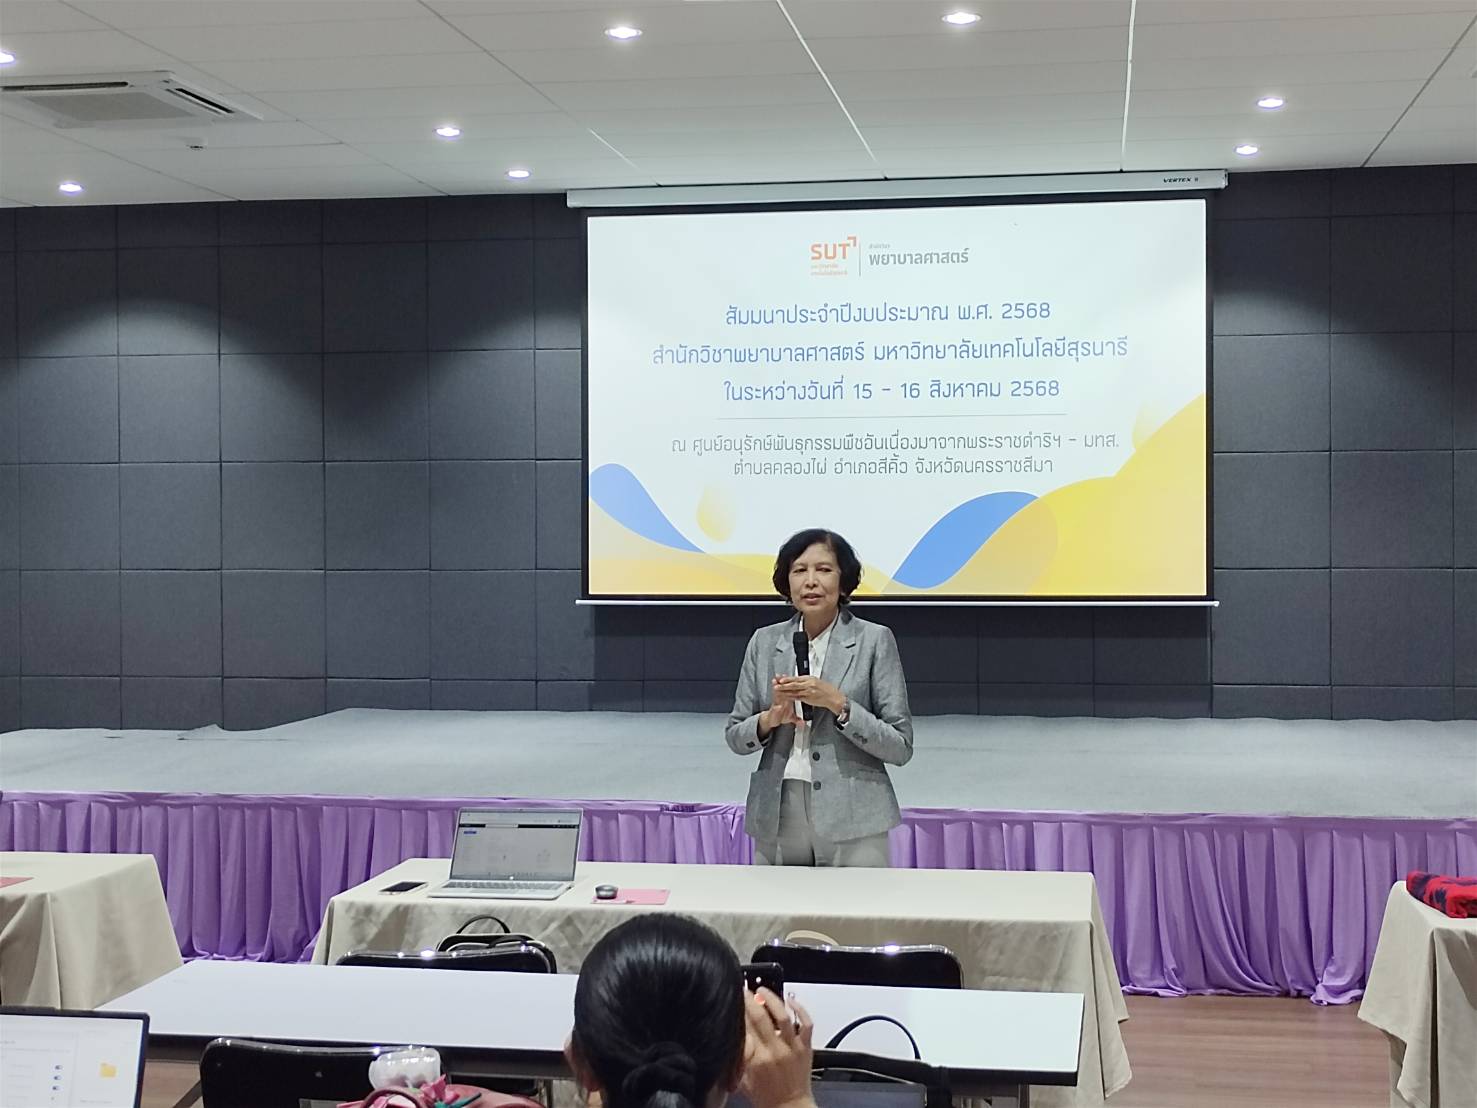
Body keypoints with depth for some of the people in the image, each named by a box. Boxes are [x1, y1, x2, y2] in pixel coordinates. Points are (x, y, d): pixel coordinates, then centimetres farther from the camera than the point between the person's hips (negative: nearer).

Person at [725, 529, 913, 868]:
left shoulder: (874, 640, -2)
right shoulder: (765, 642, 7)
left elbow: (900, 747, -4)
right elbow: (735, 738, 11)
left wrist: (837, 703, -16)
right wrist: (771, 717, -10)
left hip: (852, 822, -3)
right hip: (777, 819, 3)